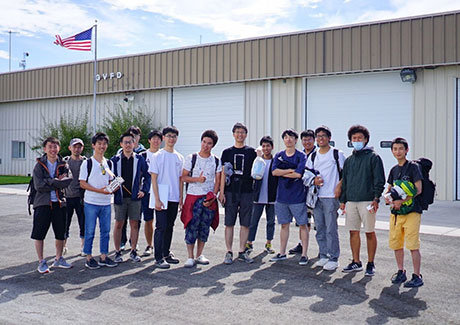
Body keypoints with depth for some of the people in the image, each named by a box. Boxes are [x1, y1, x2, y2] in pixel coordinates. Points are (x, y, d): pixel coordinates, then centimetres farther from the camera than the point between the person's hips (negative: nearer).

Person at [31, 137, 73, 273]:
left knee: (61, 234, 10)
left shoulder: (63, 165, 5)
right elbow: (39, 186, -11)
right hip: (43, 203, -2)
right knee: (39, 234, 0)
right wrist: (57, 182, -10)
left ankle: (58, 259, 28)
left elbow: (68, 180, -12)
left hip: (59, 203, 2)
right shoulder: (39, 165, 0)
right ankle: (41, 262, 14)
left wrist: (50, 182, -15)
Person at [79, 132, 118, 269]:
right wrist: (99, 190, -18)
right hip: (91, 203, -5)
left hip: (106, 203, 5)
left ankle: (103, 257, 19)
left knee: (105, 231, 9)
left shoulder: (109, 163, 11)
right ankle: (89, 258, 12)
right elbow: (82, 183, -8)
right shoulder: (87, 163, -4)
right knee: (90, 232, 1)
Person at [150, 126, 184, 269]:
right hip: (162, 198, -5)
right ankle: (158, 258, 2)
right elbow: (154, 179, -8)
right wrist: (157, 199, -14)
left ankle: (166, 253, 25)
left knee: (169, 226, 13)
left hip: (174, 198, 5)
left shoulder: (179, 157, 10)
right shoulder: (157, 156, -5)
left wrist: (181, 198, 9)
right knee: (161, 227, -5)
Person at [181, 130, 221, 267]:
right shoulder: (191, 158, 1)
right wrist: (197, 179, -15)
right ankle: (190, 257, 2)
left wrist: (212, 197, -7)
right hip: (193, 196, -3)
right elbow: (183, 177, 1)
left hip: (210, 198, 3)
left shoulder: (216, 161, 8)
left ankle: (199, 255, 18)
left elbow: (217, 181, 5)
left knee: (205, 227, 6)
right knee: (192, 226, -6)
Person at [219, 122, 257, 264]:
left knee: (245, 223, 4)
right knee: (229, 223, 1)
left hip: (247, 191, 1)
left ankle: (242, 252, 15)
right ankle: (229, 253, 9)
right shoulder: (227, 152, 8)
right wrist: (221, 192, -2)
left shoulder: (251, 152, 9)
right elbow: (223, 174, 5)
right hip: (230, 192, -1)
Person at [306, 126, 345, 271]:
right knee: (319, 229, 9)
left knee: (331, 229, -5)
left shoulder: (337, 154, 0)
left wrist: (339, 187, -12)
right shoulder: (313, 156, 14)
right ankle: (323, 256, 19)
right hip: (316, 196, 5)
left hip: (331, 196, -5)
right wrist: (313, 181, -4)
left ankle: (333, 259, 4)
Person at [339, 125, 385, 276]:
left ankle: (370, 264, 12)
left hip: (367, 201, -5)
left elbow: (379, 180, -5)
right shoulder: (349, 160, 16)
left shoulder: (373, 157, 0)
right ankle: (356, 262, 19)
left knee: (369, 232, 1)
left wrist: (376, 198, -14)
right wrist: (342, 200, 14)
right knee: (353, 232, 8)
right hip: (351, 201, 5)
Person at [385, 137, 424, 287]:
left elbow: (418, 190, -10)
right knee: (396, 244, 10)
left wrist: (402, 201, -17)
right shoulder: (394, 170, 15)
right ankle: (401, 272, 24)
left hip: (411, 211, -6)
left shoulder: (413, 167, -4)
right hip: (395, 212, 6)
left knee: (413, 245, -7)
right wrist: (387, 196, 0)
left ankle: (417, 276, 2)